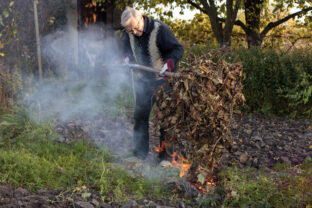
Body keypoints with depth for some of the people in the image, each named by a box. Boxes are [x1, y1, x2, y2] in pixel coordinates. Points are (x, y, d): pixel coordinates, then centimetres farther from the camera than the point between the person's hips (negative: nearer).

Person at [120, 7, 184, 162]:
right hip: (142, 80, 5)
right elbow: (126, 45, 15)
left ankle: (166, 156, 8)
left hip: (162, 80, -5)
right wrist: (127, 56, -8)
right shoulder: (129, 33, -5)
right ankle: (140, 153, 21)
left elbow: (178, 49, -20)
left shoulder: (160, 29, -22)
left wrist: (169, 63, -38)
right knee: (140, 115, 9)